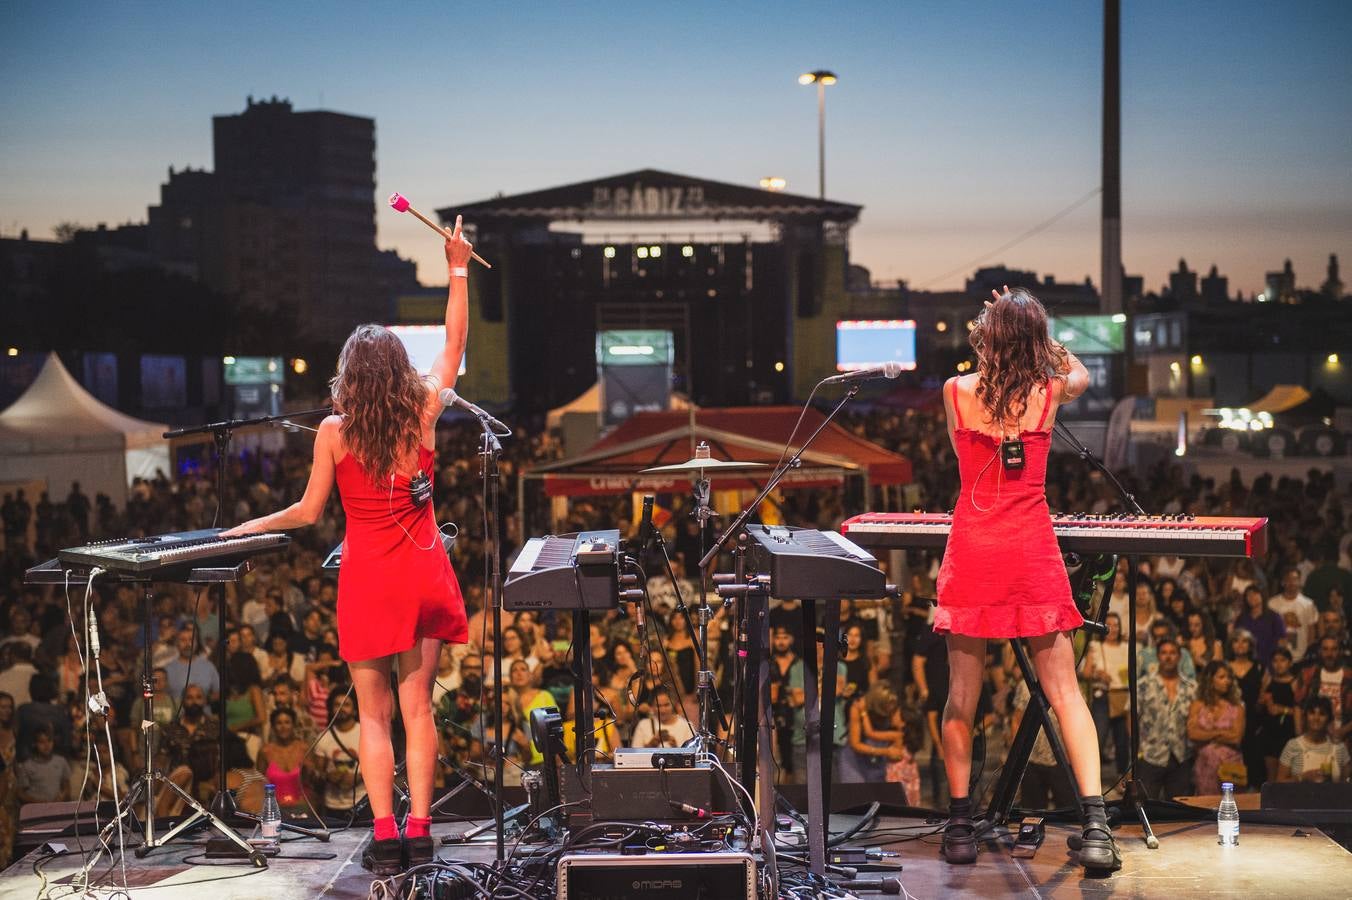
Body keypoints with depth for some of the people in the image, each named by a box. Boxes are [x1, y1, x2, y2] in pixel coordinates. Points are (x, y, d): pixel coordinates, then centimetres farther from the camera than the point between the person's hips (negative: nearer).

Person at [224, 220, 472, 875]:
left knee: (373, 713, 5)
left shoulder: (334, 432, -8)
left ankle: (385, 837, 1)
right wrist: (458, 269, 15)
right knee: (418, 705, 8)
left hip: (367, 579, -2)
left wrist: (256, 525, 17)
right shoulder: (422, 414, -3)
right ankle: (418, 832, 7)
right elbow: (454, 345, 11)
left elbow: (309, 512, -1)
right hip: (424, 572, 2)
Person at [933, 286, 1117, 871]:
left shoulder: (956, 391, -1)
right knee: (1063, 690, 2)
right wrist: (1037, 340, 26)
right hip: (1032, 551, 0)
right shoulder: (1049, 391, 1)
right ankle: (1095, 823, -6)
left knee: (962, 692, 7)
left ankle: (960, 825, 10)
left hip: (972, 551, 0)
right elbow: (1080, 373, 26)